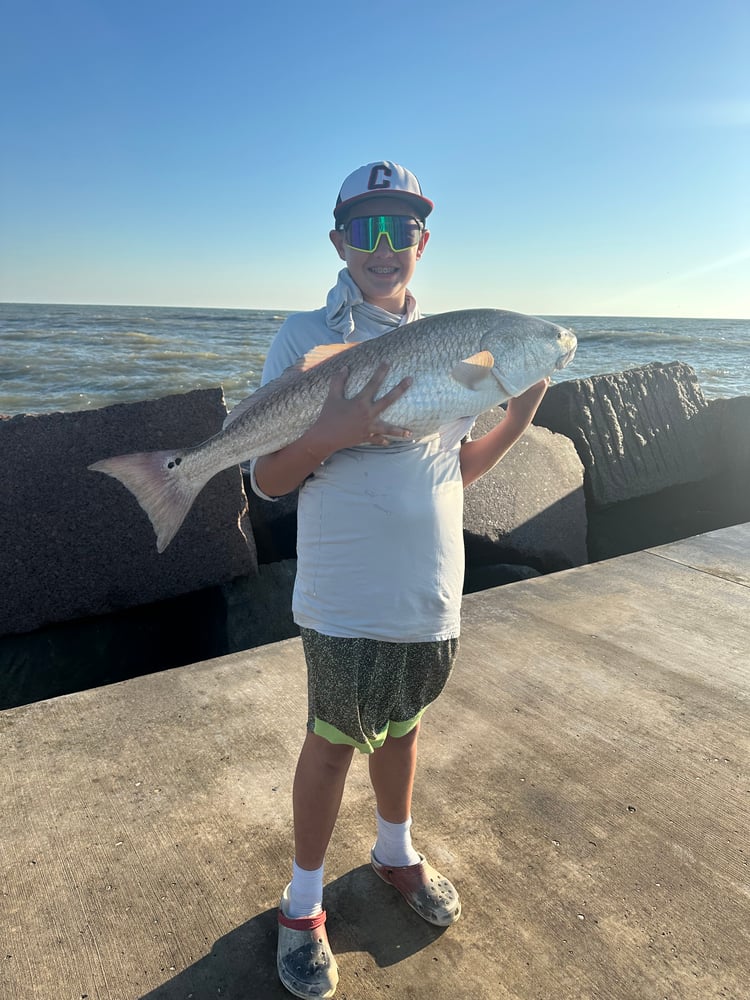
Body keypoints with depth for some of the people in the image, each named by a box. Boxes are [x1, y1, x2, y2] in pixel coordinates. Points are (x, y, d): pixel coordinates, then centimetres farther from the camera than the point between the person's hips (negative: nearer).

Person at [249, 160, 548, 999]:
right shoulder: (305, 336, -7)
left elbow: (453, 471, 12)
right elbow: (266, 480, -10)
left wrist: (520, 416, -1)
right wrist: (331, 434, -28)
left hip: (433, 592, 5)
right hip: (347, 596, -5)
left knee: (401, 725, 22)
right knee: (333, 740, 10)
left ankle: (396, 853, 48)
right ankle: (302, 904, 34)